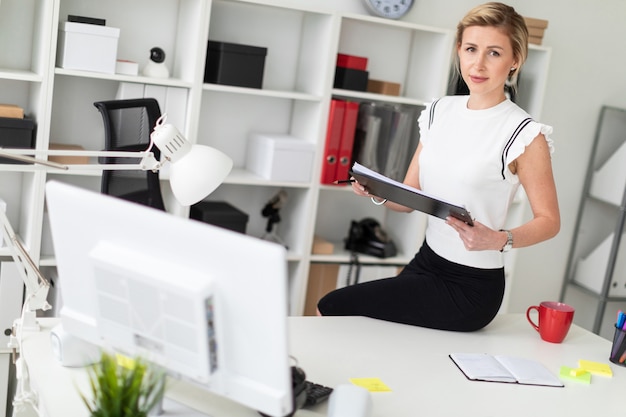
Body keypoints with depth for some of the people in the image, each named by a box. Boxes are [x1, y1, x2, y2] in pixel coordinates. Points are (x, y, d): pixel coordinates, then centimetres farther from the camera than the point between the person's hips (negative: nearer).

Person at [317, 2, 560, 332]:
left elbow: (549, 220, -9)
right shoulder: (440, 111, 5)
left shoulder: (524, 135, -13)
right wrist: (378, 193, -13)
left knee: (331, 308, -13)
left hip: (470, 288, -6)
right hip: (425, 263, 6)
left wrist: (498, 240, -27)